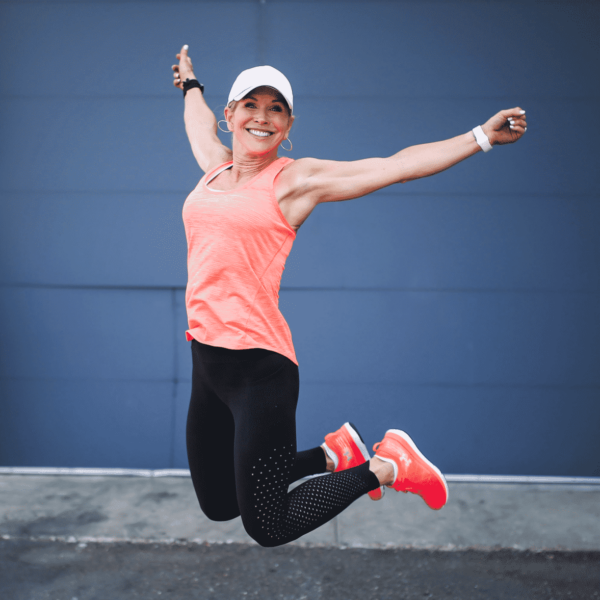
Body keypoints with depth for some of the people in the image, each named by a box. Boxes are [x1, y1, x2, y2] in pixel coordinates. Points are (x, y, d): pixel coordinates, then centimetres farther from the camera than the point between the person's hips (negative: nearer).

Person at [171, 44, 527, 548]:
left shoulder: (296, 179, -2)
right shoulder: (215, 168, 13)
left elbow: (397, 165, -2)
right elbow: (200, 124, 36)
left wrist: (482, 137, -3)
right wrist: (191, 83, 53)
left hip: (258, 366, -7)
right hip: (206, 358, 7)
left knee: (268, 529, -4)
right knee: (217, 506, 18)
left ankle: (386, 466, 16)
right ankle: (335, 453, 33)